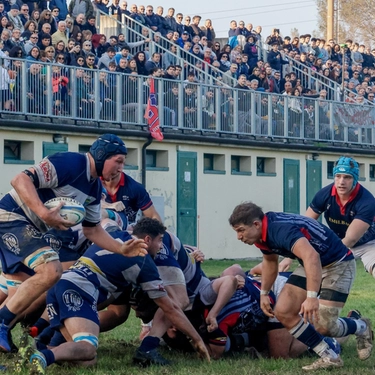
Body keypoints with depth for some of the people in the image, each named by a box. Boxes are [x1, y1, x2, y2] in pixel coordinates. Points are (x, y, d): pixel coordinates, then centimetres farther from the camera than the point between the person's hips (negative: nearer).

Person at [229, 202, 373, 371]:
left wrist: (311, 297, -54)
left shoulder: (280, 229, -33)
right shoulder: (263, 233, -3)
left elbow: (311, 256, -48)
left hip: (337, 263, -9)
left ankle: (362, 328, 15)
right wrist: (264, 293, 18)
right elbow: (270, 261, 20)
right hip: (310, 266, 9)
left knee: (322, 326, -17)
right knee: (283, 312, -5)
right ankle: (330, 357, 3)